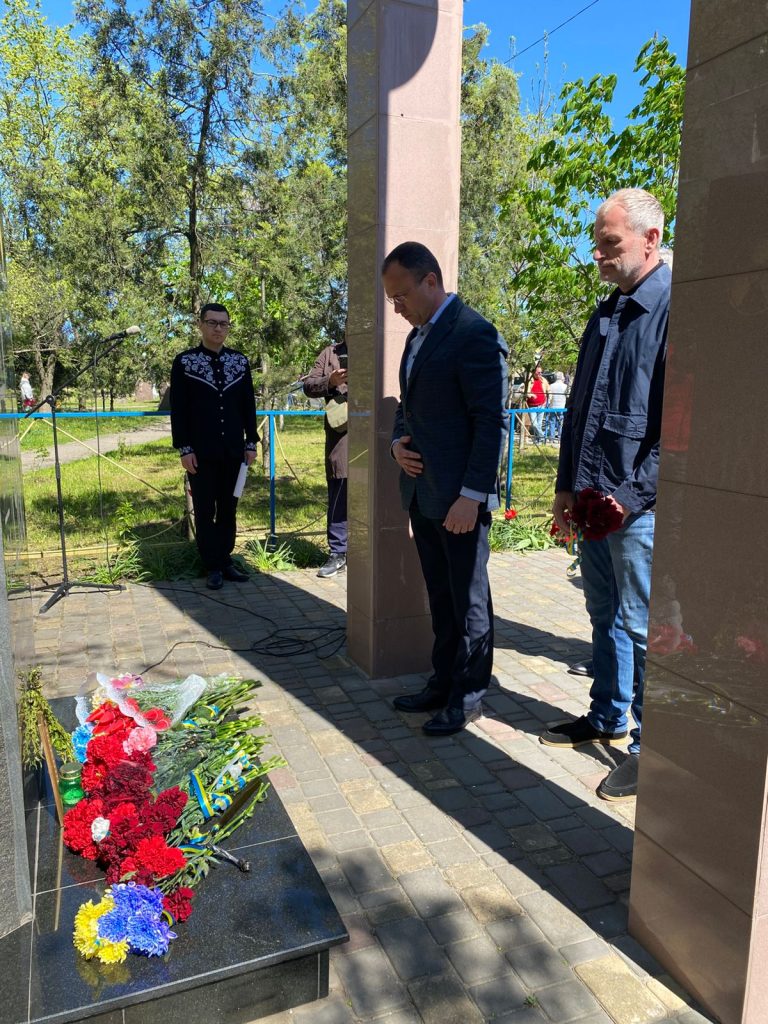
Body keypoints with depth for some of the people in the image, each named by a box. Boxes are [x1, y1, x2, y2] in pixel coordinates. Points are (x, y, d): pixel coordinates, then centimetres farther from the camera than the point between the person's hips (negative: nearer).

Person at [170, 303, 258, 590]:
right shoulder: (184, 361, -1)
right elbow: (178, 409, -4)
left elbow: (248, 405, 9)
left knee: (228, 509, 9)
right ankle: (213, 567, 11)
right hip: (201, 452, -3)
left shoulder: (240, 361, 8)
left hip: (233, 450, 3)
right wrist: (184, 448, -10)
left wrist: (251, 442, 4)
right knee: (204, 510, 3)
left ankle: (226, 561, 19)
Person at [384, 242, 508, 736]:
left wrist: (471, 495, -20)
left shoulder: (475, 334, -13)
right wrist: (398, 441, 4)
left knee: (469, 601, 5)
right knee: (441, 597, 17)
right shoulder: (418, 335, 15)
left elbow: (492, 422, -17)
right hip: (421, 492, 9)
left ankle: (468, 696, 19)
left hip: (459, 497, -8)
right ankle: (443, 682, 30)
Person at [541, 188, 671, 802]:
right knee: (604, 614, 19)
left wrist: (636, 493, -18)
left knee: (643, 627, 2)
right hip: (593, 499, 8)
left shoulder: (674, 308, -12)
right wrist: (567, 487, 12)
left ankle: (651, 748, 19)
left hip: (638, 505, -8)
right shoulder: (605, 316, 15)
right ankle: (608, 718, 36)